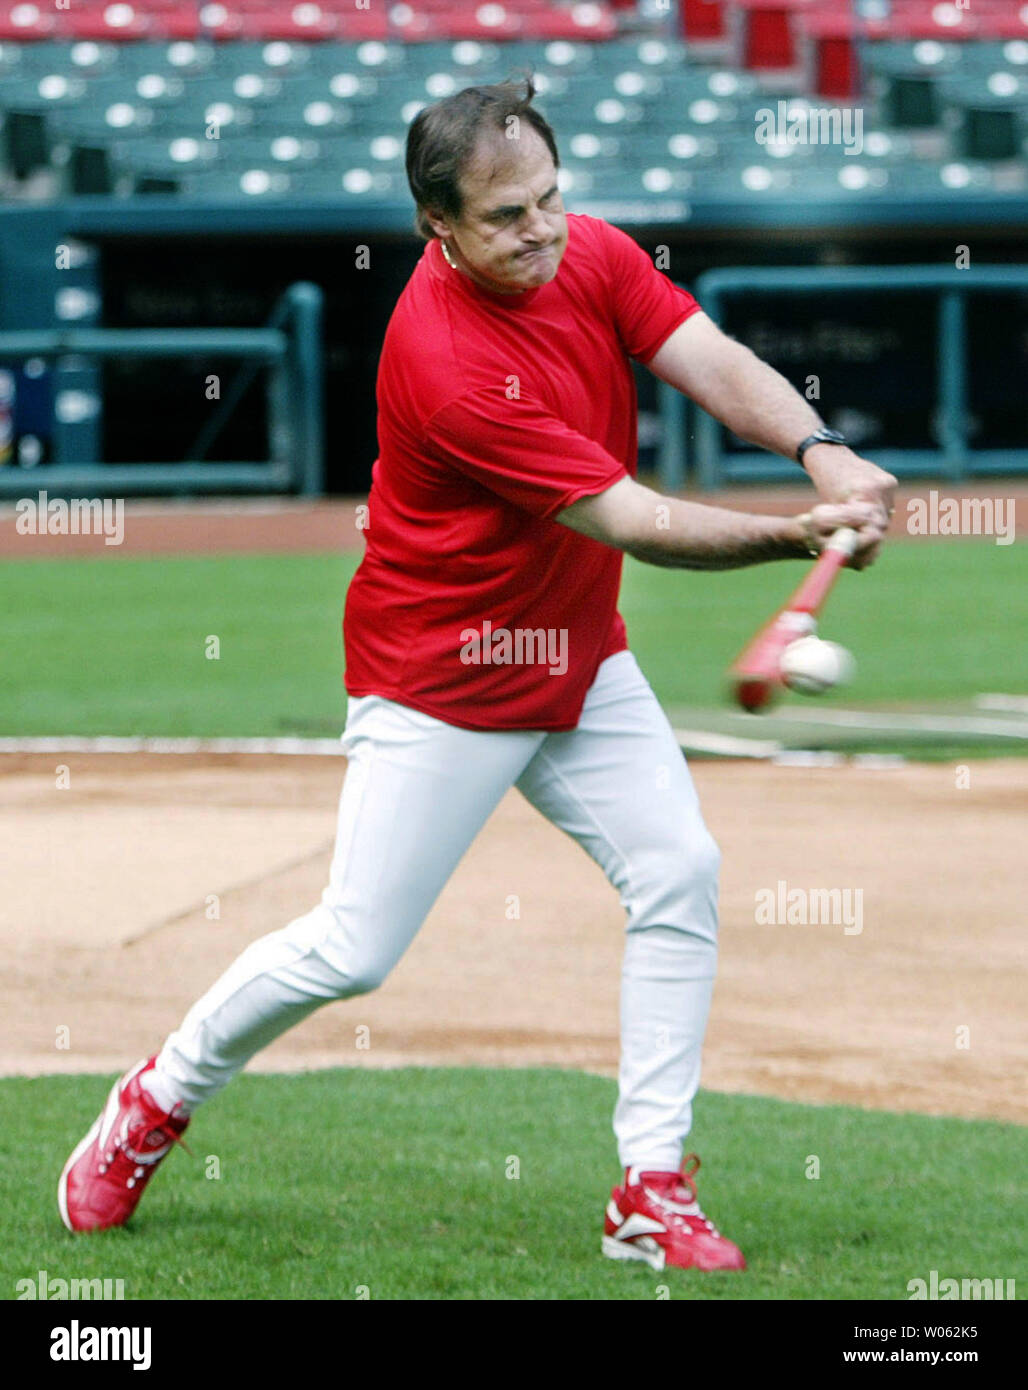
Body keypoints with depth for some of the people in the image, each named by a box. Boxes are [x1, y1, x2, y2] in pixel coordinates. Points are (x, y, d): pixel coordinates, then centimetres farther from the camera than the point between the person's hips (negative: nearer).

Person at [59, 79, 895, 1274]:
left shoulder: (591, 257, -7)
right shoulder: (441, 358, -31)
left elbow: (716, 365, -15)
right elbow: (631, 522, -31)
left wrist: (821, 451, -35)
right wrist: (797, 537, -38)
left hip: (576, 658, 7)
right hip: (443, 677, -7)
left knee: (678, 874, -6)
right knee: (353, 950, -3)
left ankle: (653, 1191, -1)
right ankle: (160, 1100, 22)